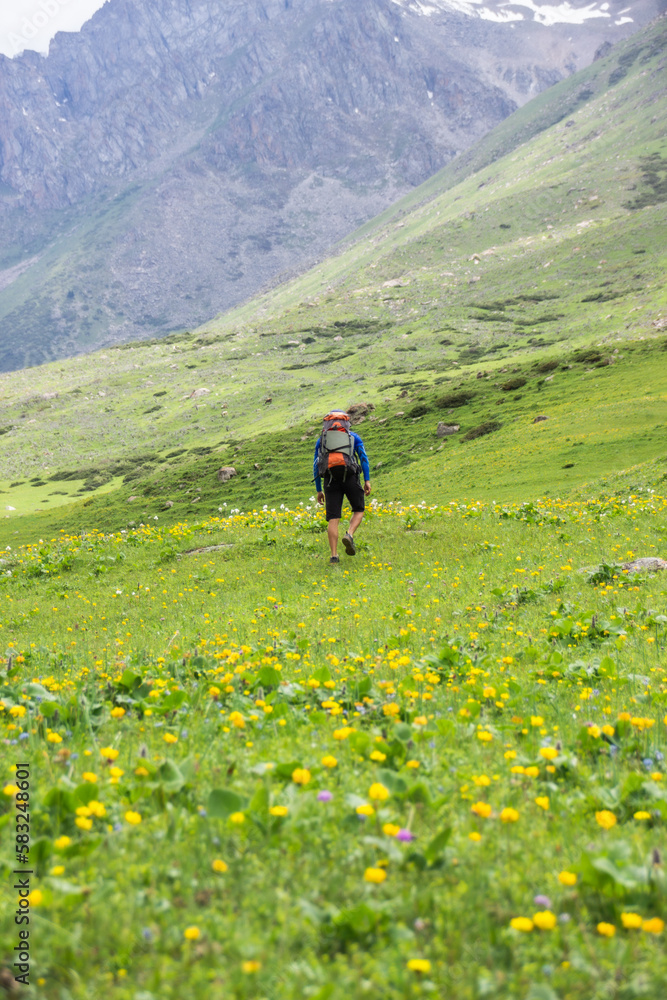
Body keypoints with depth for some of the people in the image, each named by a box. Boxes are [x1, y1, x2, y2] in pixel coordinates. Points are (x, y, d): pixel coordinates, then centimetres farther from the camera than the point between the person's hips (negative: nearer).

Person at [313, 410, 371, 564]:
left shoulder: (321, 439, 24)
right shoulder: (353, 437, 20)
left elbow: (316, 465, 19)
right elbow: (363, 456, 5)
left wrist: (319, 490, 21)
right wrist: (367, 480, 0)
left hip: (330, 478, 1)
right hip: (350, 476, -1)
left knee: (333, 519, 0)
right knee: (358, 510, 16)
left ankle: (334, 555, -9)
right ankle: (349, 535, -12)